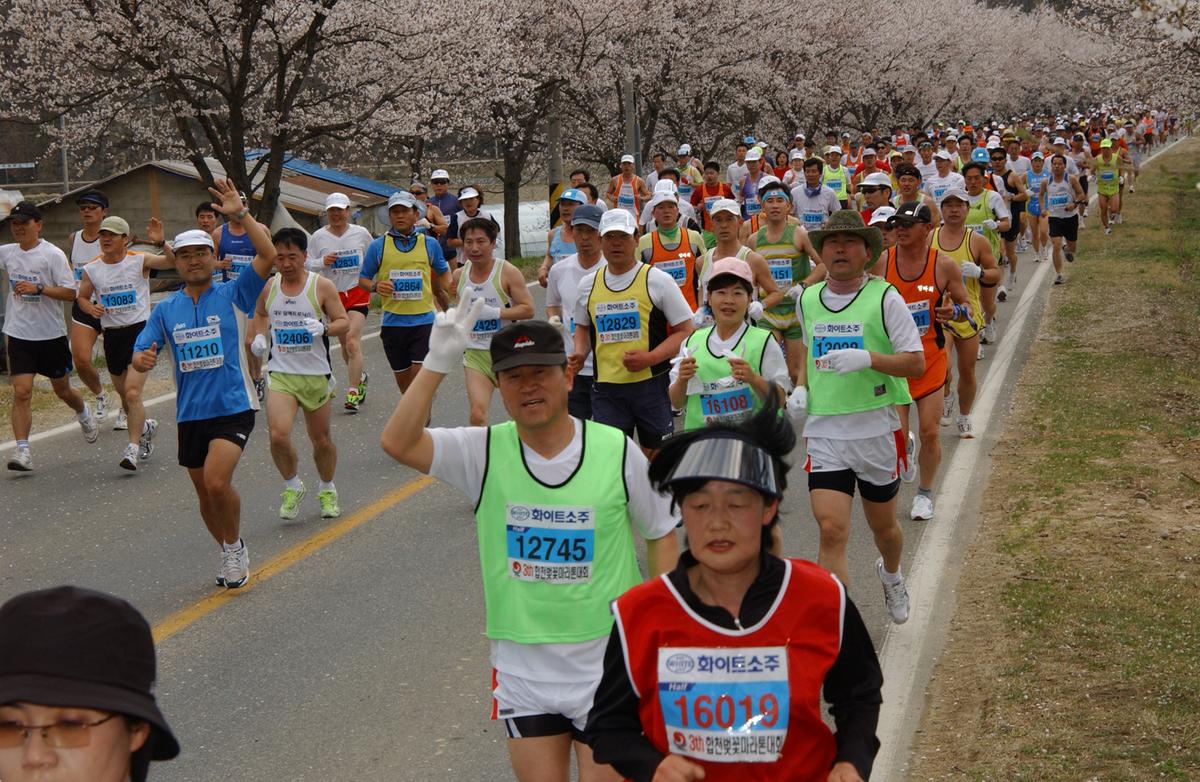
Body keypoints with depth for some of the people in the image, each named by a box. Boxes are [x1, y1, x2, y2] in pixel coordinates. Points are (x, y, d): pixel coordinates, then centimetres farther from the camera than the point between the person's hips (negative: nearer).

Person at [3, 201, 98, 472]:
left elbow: (70, 292, -14)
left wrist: (37, 289, -25)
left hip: (51, 335, -2)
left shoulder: (53, 254, -9)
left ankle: (84, 413, 47)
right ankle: (22, 450, -11)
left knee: (62, 390, 14)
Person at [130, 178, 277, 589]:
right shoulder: (165, 310, 8)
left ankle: (234, 546, 2)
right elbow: (140, 352, 6)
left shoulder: (233, 294, -2)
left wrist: (241, 216, -20)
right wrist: (142, 359, -18)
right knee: (205, 494, 13)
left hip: (233, 406, -5)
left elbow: (268, 256, -14)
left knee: (217, 481, -23)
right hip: (190, 413, 5)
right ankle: (232, 556, 35)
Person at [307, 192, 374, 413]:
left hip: (357, 292, -3)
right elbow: (307, 264, 3)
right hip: (332, 294, 3)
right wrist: (322, 261, -16)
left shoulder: (361, 233, -1)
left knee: (353, 341, -17)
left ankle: (353, 393, -15)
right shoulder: (318, 237, 0)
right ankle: (360, 377, 40)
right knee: (344, 344, 13)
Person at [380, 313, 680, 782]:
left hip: (607, 663, -1)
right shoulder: (484, 452, -5)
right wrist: (438, 364, -27)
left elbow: (661, 534, 4)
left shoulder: (616, 451, -7)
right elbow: (398, 443, -19)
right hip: (521, 668, 2)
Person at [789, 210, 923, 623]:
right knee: (831, 531, -13)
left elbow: (916, 363, -9)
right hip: (824, 430, 2)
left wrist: (866, 359, -25)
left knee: (883, 526, 17)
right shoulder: (807, 299, 6)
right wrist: (800, 387, 6)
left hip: (876, 429, -1)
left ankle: (891, 575, 52)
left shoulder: (884, 298, -7)